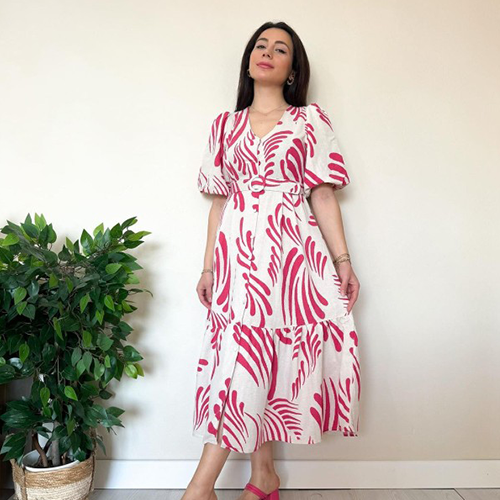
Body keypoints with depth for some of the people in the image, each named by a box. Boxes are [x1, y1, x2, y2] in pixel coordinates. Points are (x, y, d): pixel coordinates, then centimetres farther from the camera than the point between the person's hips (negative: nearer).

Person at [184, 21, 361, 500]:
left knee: (249, 358, -6)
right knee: (247, 360, 3)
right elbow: (219, 201, 14)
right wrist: (208, 266, 10)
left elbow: (323, 195, 4)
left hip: (289, 248, -2)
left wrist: (342, 260, -2)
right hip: (237, 250, 3)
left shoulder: (311, 119, 9)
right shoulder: (225, 125, 16)